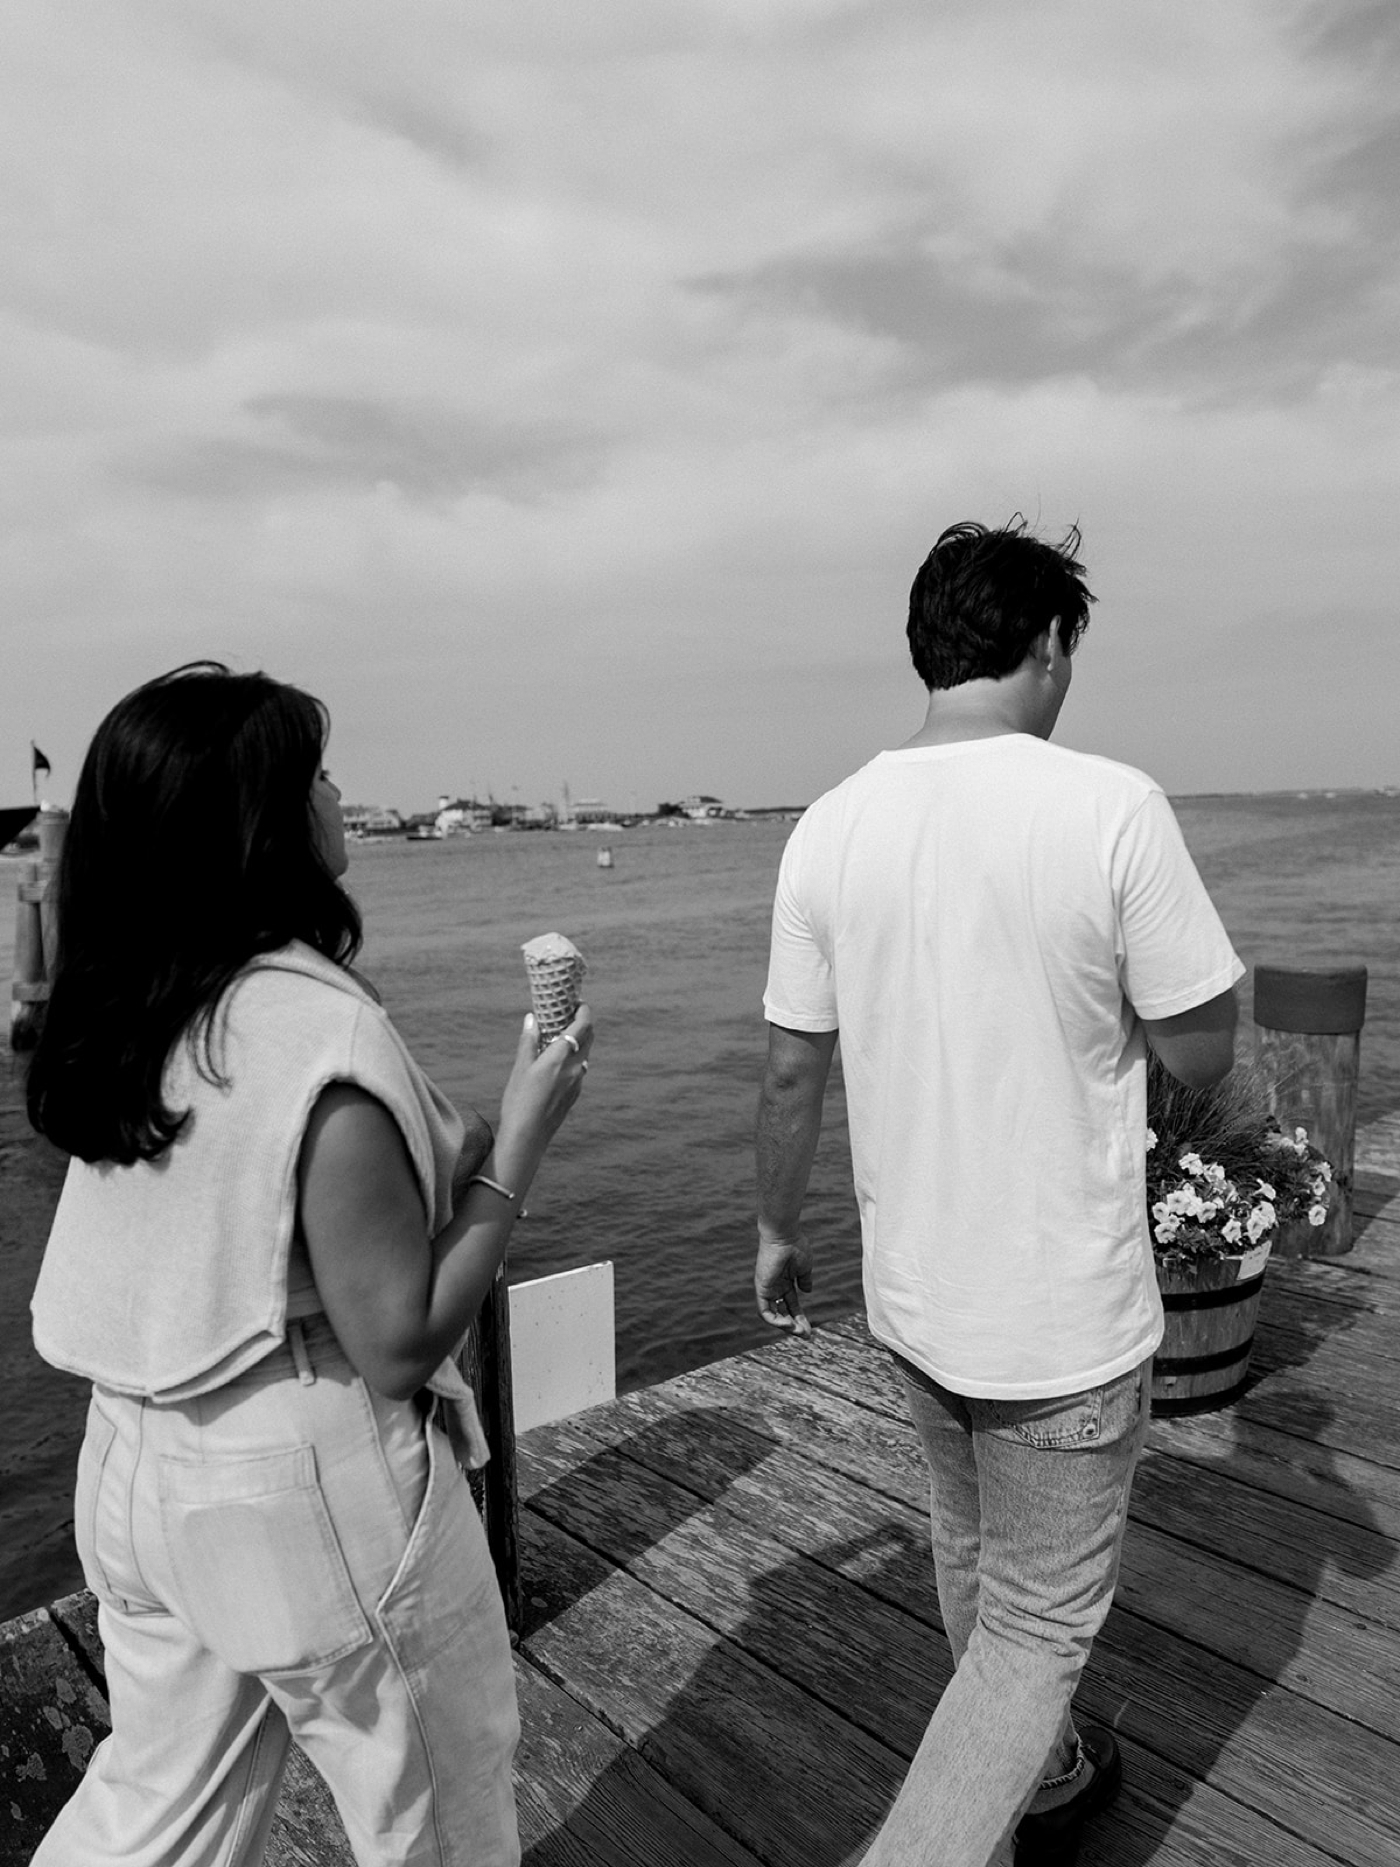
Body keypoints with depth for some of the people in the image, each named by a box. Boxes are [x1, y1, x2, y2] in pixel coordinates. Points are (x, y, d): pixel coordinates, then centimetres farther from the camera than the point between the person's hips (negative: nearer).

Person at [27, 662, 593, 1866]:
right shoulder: (321, 1033, -26)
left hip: (140, 1473, 7)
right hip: (307, 1491, -7)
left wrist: (443, 1157, 6)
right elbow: (400, 1346, -22)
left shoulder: (121, 1016, -3)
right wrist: (518, 1147, -16)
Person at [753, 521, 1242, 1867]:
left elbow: (790, 1073, -1)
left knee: (972, 1558, 28)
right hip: (1066, 1321, -5)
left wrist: (777, 1231, 13)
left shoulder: (830, 825, -7)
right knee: (1039, 1624, 16)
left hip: (910, 1297, 5)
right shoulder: (1112, 809, -20)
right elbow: (1203, 1056, -11)